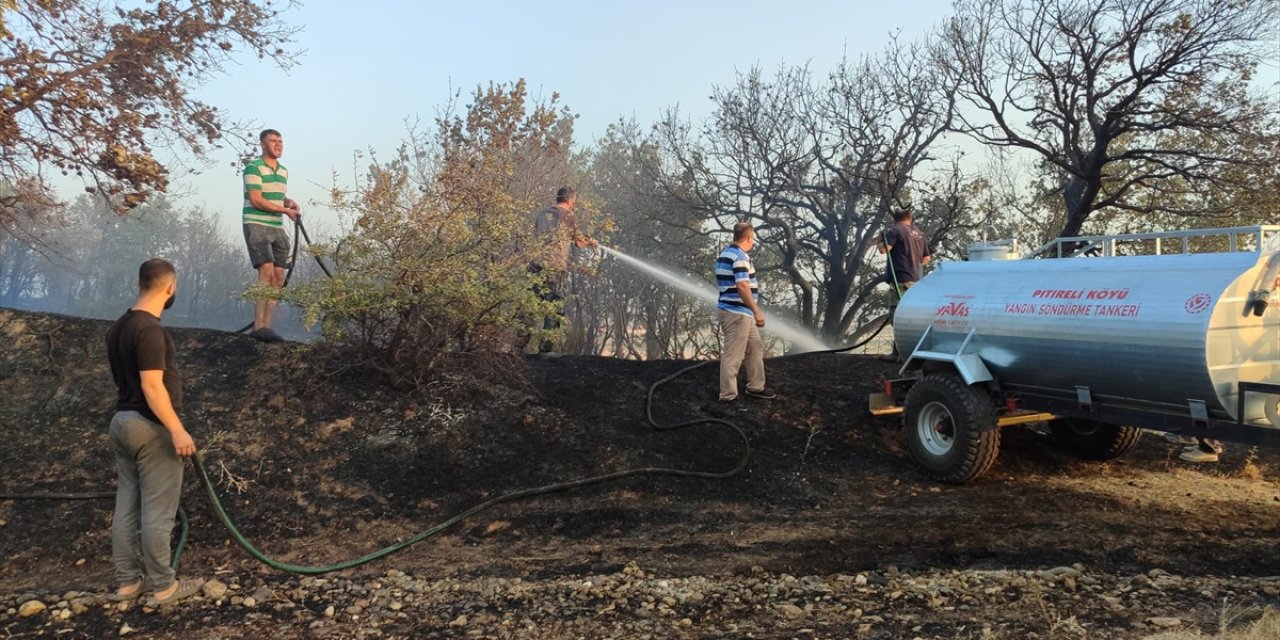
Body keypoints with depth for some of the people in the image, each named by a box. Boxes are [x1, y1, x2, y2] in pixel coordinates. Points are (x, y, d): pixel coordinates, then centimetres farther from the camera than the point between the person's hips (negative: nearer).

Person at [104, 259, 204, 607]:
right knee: (157, 511, -1)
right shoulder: (149, 329, -20)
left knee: (127, 506, 14)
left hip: (123, 421, 9)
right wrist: (177, 430, -22)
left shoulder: (119, 327, 10)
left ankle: (127, 581, 23)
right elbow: (152, 386, -24)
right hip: (151, 427, -9)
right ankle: (163, 587, 8)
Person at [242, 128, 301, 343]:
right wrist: (286, 210, -16)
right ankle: (258, 326, -16)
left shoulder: (284, 171, 16)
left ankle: (266, 325, 7)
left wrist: (290, 203, 5)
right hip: (256, 225, -8)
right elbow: (256, 200, -16)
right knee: (266, 273, -18)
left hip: (278, 227, 8)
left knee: (278, 277, 2)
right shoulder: (254, 168, -8)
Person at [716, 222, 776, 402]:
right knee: (733, 355, -3)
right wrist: (757, 311, -22)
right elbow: (742, 286, -26)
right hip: (737, 312, -11)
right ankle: (728, 395, 4)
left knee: (755, 348, 19)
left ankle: (756, 387, 28)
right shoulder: (740, 256, -17)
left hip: (741, 312, 11)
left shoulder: (725, 254, 15)